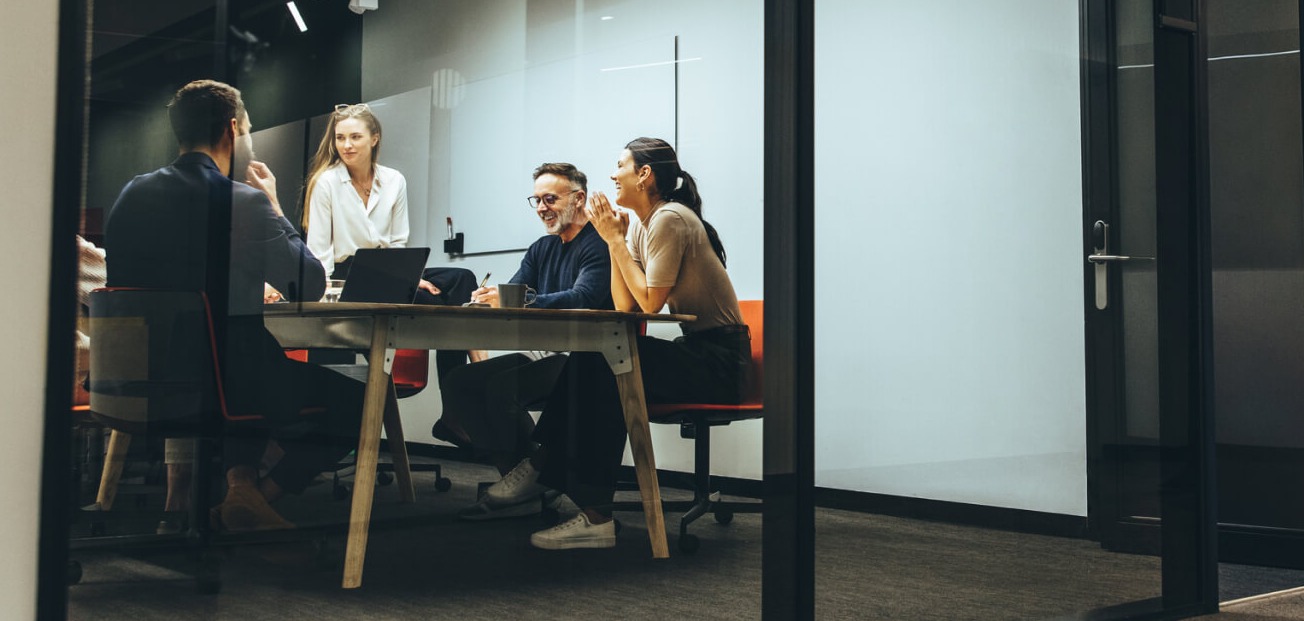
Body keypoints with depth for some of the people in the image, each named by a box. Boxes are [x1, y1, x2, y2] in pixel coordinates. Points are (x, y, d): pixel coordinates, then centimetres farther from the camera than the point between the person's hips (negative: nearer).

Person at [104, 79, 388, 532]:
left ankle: (239, 480, 19)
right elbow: (311, 288, -6)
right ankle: (260, 498, 4)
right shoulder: (244, 202, -15)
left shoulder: (131, 195, 4)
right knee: (366, 401, 10)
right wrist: (275, 209, 5)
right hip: (229, 381, -7)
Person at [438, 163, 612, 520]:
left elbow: (583, 298, -23)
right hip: (541, 356, 9)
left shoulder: (598, 245, -6)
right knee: (457, 383, -8)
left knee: (501, 384, -28)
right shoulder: (542, 249, 21)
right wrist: (488, 299, -14)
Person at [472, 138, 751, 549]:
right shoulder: (640, 224, 13)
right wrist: (614, 239, 0)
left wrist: (615, 239, -11)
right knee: (590, 361, -6)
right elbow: (624, 306, 5)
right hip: (695, 351, 9)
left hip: (719, 358, -9)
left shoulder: (669, 219, -15)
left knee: (602, 367, -23)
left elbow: (649, 301, -19)